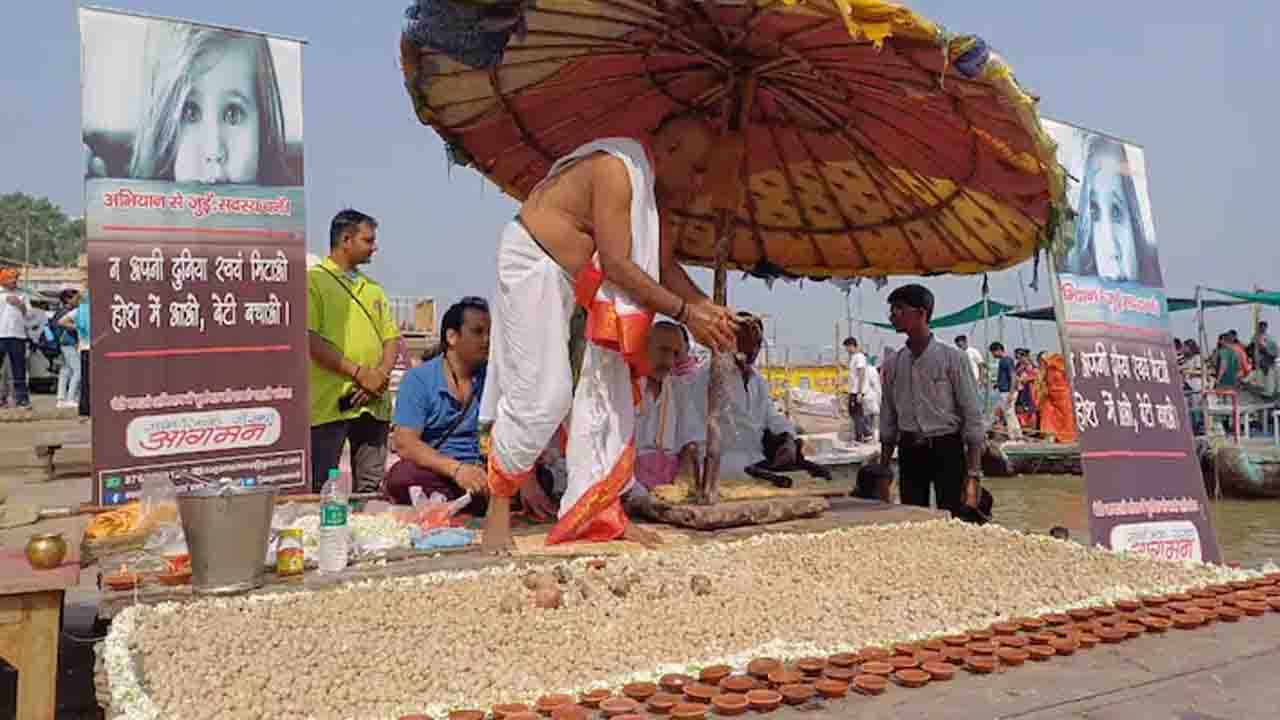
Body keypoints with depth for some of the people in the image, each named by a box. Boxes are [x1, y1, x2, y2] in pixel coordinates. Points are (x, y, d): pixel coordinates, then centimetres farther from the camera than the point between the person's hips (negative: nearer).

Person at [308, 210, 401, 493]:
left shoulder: (373, 288, 20)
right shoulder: (313, 280, -2)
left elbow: (391, 338, 16)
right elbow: (310, 339, -12)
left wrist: (381, 374, -5)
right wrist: (360, 373, -15)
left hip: (374, 403, 6)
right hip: (330, 403, -6)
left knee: (371, 488, 9)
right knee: (323, 489, -1)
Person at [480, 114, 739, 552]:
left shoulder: (654, 187, 6)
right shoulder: (615, 168, -24)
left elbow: (666, 265, 7)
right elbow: (617, 264, -29)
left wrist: (706, 306, -8)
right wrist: (684, 313, -25)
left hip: (584, 282, 10)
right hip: (535, 267, -10)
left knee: (608, 390, 2)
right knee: (542, 395, -14)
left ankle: (597, 513, 6)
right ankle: (498, 505, 4)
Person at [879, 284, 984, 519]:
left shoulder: (953, 358, -7)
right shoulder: (895, 362, 5)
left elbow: (972, 415, -7)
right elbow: (888, 420, 12)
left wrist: (973, 474, -11)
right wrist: (882, 470, 10)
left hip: (946, 449, -4)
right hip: (909, 452, 4)